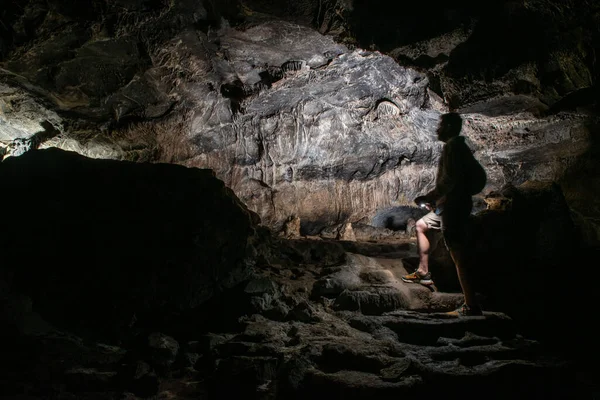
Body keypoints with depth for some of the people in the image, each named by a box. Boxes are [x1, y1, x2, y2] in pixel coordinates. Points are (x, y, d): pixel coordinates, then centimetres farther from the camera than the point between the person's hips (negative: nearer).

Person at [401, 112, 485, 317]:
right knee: (420, 225, 24)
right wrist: (435, 197, 21)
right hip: (450, 205, 11)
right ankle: (424, 272, 27)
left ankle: (471, 306, -11)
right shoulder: (460, 147, 19)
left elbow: (451, 180, -22)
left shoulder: (452, 147, -11)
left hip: (452, 205, -11)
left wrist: (431, 197, -13)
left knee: (458, 255, -12)